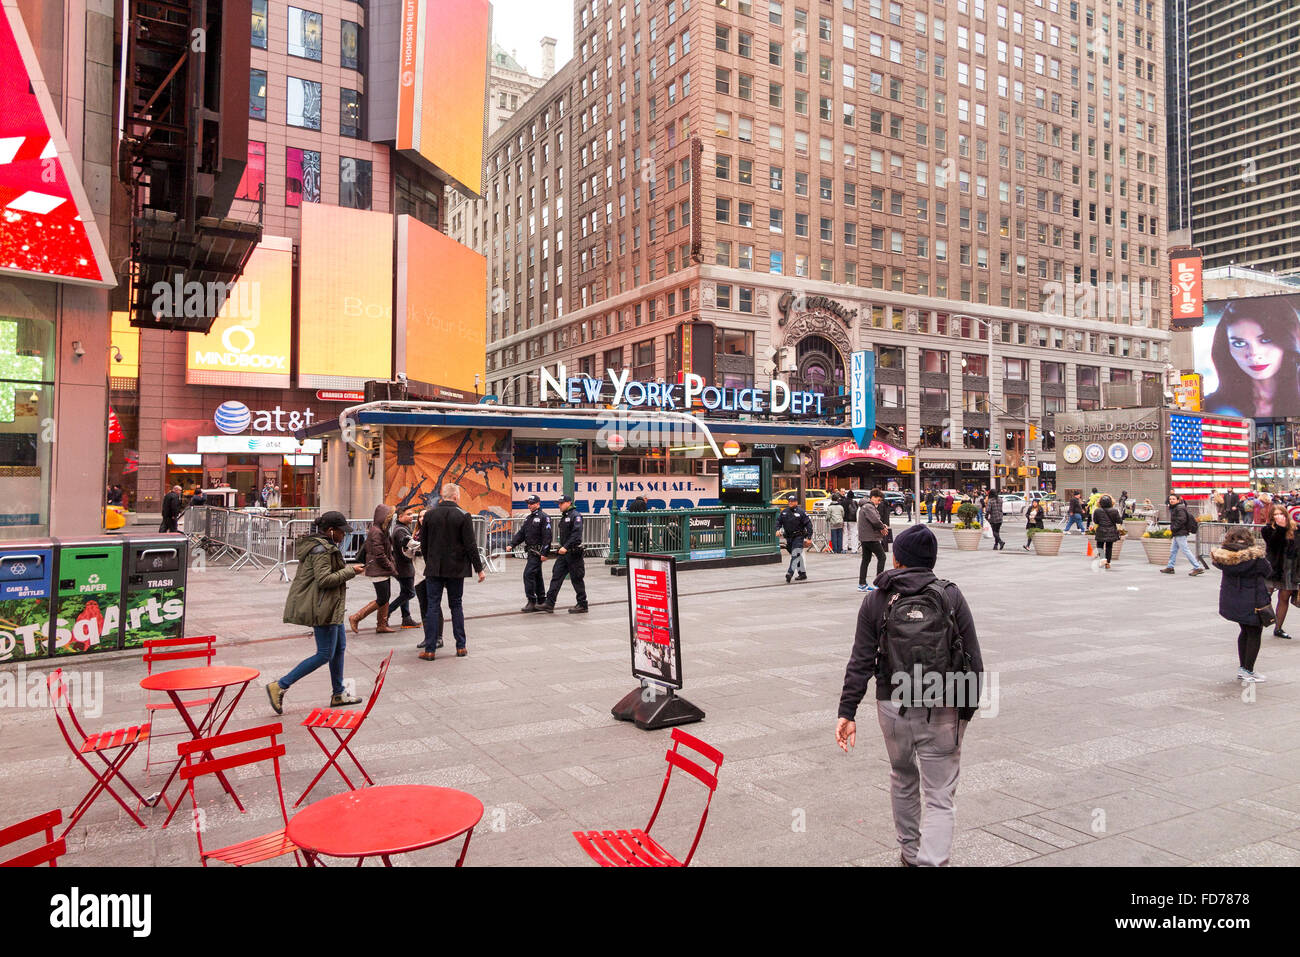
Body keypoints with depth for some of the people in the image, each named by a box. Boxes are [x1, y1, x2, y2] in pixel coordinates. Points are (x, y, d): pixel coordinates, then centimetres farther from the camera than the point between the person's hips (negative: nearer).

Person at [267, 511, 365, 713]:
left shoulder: (322, 546, 14)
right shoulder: (321, 549, -19)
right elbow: (324, 579, -25)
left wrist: (347, 569, 14)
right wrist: (350, 571, -17)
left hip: (329, 607, 11)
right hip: (322, 609, -11)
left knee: (340, 646, 17)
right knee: (325, 655, -6)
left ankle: (338, 694, 27)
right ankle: (279, 687, -2)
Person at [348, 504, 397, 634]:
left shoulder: (382, 530, 14)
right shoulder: (376, 532, -18)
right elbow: (380, 555, -20)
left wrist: (393, 566, 11)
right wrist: (393, 570, -13)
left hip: (384, 570, 10)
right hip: (378, 571, -10)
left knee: (386, 596, 12)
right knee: (381, 600, -6)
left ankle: (382, 625, 18)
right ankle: (355, 618, 1)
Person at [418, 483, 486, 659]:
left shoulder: (429, 514, 0)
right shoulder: (463, 516, -8)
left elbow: (423, 543, 7)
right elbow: (471, 545, -9)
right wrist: (479, 569, -3)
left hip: (434, 569, 1)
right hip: (456, 569, -1)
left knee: (433, 607, 4)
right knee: (456, 606, 11)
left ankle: (429, 649, 2)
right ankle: (461, 647, 13)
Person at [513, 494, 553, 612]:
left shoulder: (544, 517, -10)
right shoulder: (528, 518, 17)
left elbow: (547, 536, -15)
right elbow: (521, 533, 17)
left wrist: (544, 553, -20)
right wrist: (512, 544, 4)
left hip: (538, 552, -9)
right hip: (531, 551, 9)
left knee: (528, 574, -14)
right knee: (537, 576, 13)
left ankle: (532, 602, -10)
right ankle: (541, 601, 21)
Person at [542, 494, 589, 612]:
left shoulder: (575, 515, -11)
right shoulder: (564, 516, 17)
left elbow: (576, 534, -22)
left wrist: (566, 547, -27)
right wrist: (562, 547, 19)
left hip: (573, 553, -9)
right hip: (564, 553, 9)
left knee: (577, 579, -1)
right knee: (556, 577, 3)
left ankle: (582, 606, 8)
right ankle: (549, 604, 3)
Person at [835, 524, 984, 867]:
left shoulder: (876, 601, -1)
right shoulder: (951, 597, -3)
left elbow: (860, 663, -4)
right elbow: (973, 659, -3)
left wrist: (847, 712, -2)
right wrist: (968, 707, 7)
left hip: (893, 708, 2)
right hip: (943, 712, -2)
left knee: (903, 781, 25)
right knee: (940, 797, 5)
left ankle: (910, 853, 40)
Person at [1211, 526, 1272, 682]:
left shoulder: (1222, 556, -9)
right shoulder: (1254, 557, -19)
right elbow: (1268, 571, -3)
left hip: (1230, 601, 6)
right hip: (1251, 602, -5)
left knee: (1245, 631, 23)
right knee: (1254, 634, 10)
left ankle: (1242, 667, 29)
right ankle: (1248, 671, 13)